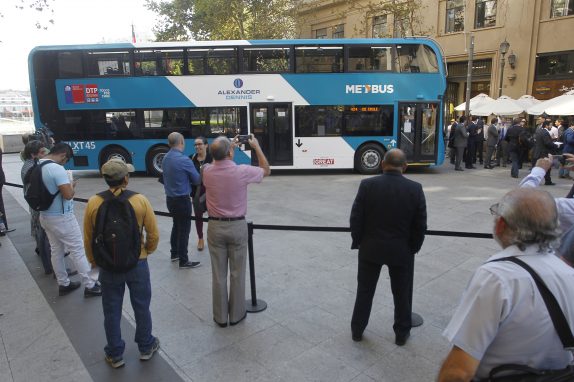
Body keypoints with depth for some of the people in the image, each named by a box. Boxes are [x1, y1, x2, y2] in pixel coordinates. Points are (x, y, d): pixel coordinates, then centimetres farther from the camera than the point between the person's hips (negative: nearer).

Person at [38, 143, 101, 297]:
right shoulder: (57, 168, -23)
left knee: (56, 250, 17)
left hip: (45, 216, 9)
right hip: (61, 218, -9)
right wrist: (72, 186, -6)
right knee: (78, 251, 1)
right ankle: (90, 286, 8)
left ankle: (63, 284, 29)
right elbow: (68, 195, -26)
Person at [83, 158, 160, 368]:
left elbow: (88, 239, -2)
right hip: (137, 264, -1)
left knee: (112, 311, 17)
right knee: (141, 307, 18)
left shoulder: (93, 203, -12)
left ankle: (115, 355, 32)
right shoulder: (140, 200, -16)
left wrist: (94, 261, 14)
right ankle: (146, 347, 35)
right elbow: (153, 234, -8)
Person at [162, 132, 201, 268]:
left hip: (170, 198, 8)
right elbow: (197, 180, -9)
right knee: (184, 229, 1)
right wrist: (188, 178, 11)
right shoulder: (184, 160, -20)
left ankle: (175, 253, 34)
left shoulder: (165, 158, 4)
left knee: (176, 225, 22)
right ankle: (183, 261, 9)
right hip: (182, 199, -8)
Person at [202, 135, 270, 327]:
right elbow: (266, 170, 3)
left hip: (215, 226, 2)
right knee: (237, 273, 11)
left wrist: (230, 147, 18)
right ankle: (236, 314, 24)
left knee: (218, 274, 10)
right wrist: (256, 147, 10)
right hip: (237, 227, -2)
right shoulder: (242, 171, -16)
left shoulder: (207, 171, -7)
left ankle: (220, 317, 23)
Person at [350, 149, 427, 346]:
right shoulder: (415, 189, -10)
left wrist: (358, 242, 5)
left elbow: (355, 218, -9)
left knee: (365, 290, 15)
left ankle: (357, 330, 28)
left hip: (371, 248, 0)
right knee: (402, 293, 18)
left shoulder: (367, 185, -12)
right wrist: (413, 248, 8)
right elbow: (420, 225, -5)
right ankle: (402, 333, 32)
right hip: (402, 250, 0)